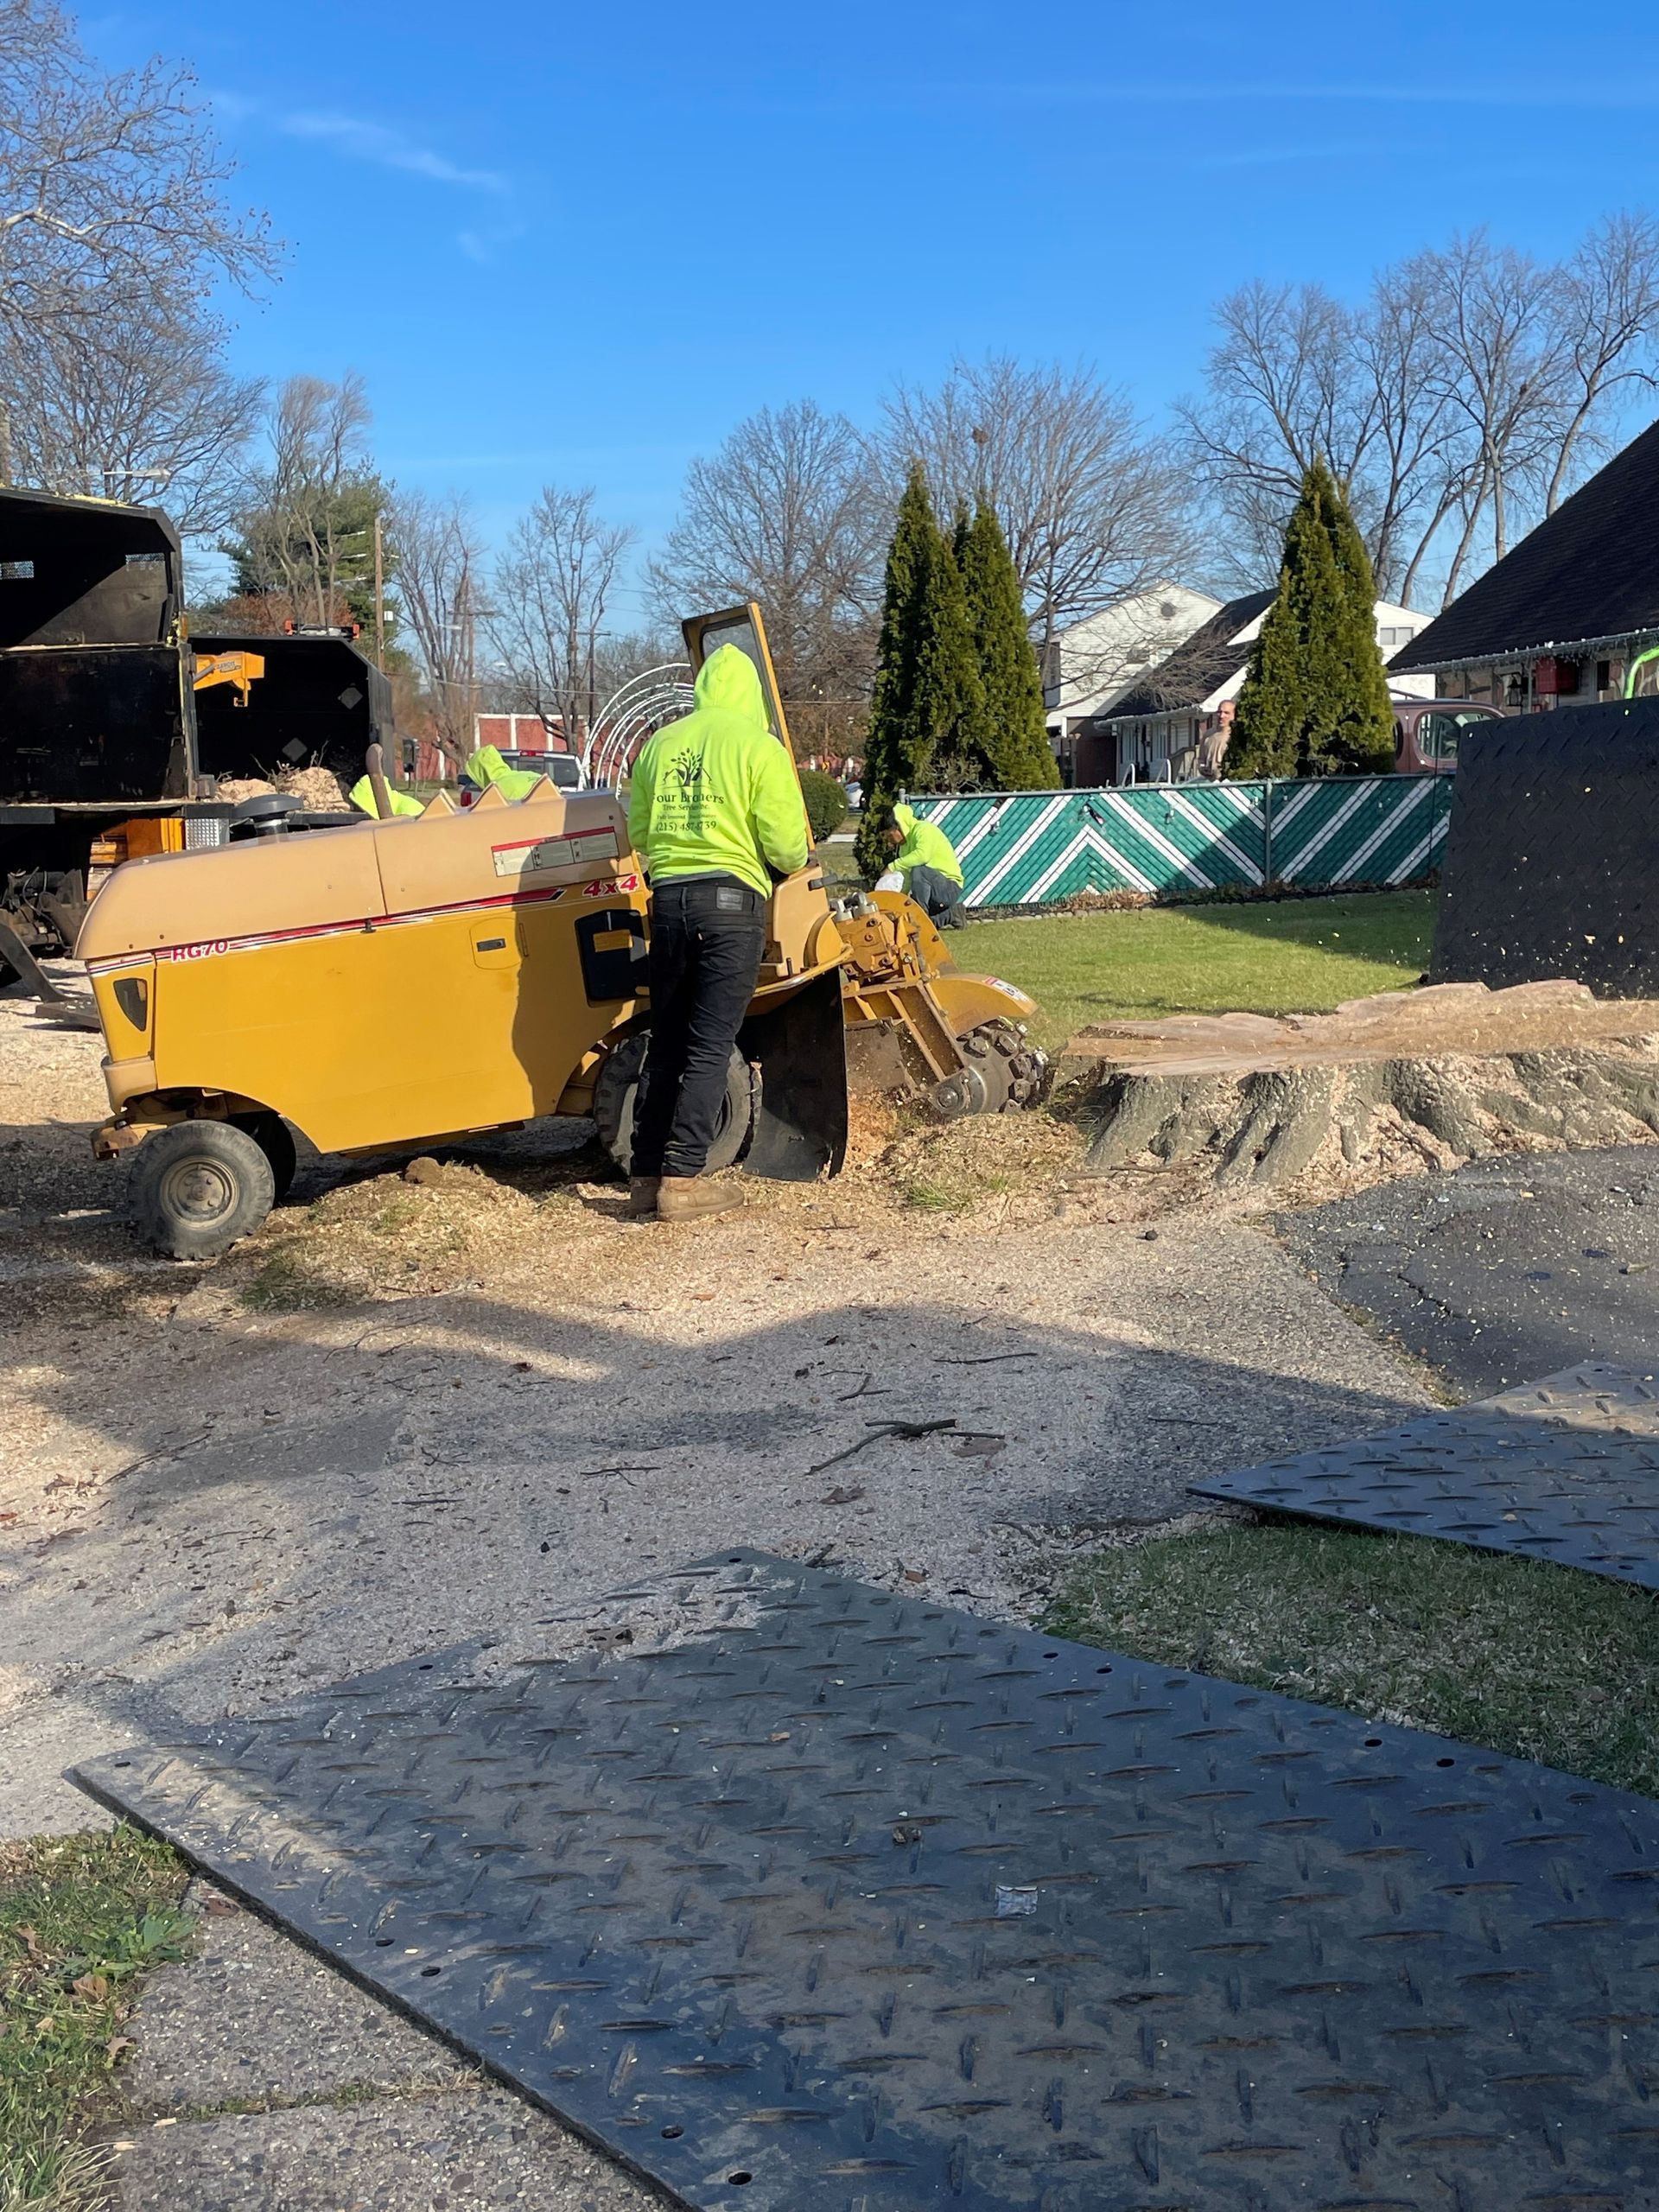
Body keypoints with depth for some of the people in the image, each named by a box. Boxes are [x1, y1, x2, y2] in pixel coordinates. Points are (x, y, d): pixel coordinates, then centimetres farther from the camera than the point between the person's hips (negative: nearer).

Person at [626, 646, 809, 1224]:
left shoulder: (660, 744, 12)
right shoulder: (758, 746, -2)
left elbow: (637, 833, 15)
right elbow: (786, 844, -7)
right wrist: (791, 864, 15)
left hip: (668, 897, 5)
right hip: (730, 899, -5)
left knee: (665, 1045, 13)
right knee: (710, 1047, -2)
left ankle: (645, 1177, 15)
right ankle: (682, 1180, -4)